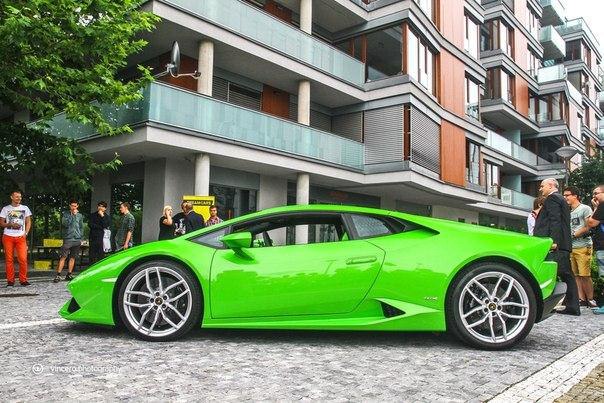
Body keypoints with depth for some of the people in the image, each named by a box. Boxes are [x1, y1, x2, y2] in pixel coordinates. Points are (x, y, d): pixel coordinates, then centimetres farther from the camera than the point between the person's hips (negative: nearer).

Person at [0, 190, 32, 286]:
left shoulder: (25, 208, 12)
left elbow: (28, 222, 12)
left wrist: (25, 233, -2)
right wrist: (11, 225, -11)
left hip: (21, 237, 0)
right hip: (8, 237, 0)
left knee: (23, 259, -10)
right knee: (9, 259, 0)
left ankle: (23, 280, -2)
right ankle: (10, 281, 6)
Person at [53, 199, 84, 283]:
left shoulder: (80, 215, 14)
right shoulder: (66, 214, 4)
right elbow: (65, 224, -12)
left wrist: (81, 238, 11)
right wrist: (73, 215, -12)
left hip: (77, 240, 3)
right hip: (68, 239, -3)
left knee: (72, 257, 6)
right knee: (63, 257, -7)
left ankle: (69, 275, 12)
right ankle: (58, 275, -7)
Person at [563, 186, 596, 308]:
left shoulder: (585, 209, 2)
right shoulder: (568, 212, 23)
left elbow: (588, 228, -8)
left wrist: (573, 235, -7)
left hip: (583, 246, -7)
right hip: (571, 247, 7)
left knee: (585, 275, -10)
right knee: (576, 275, 3)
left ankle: (590, 299, -4)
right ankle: (581, 299, 6)